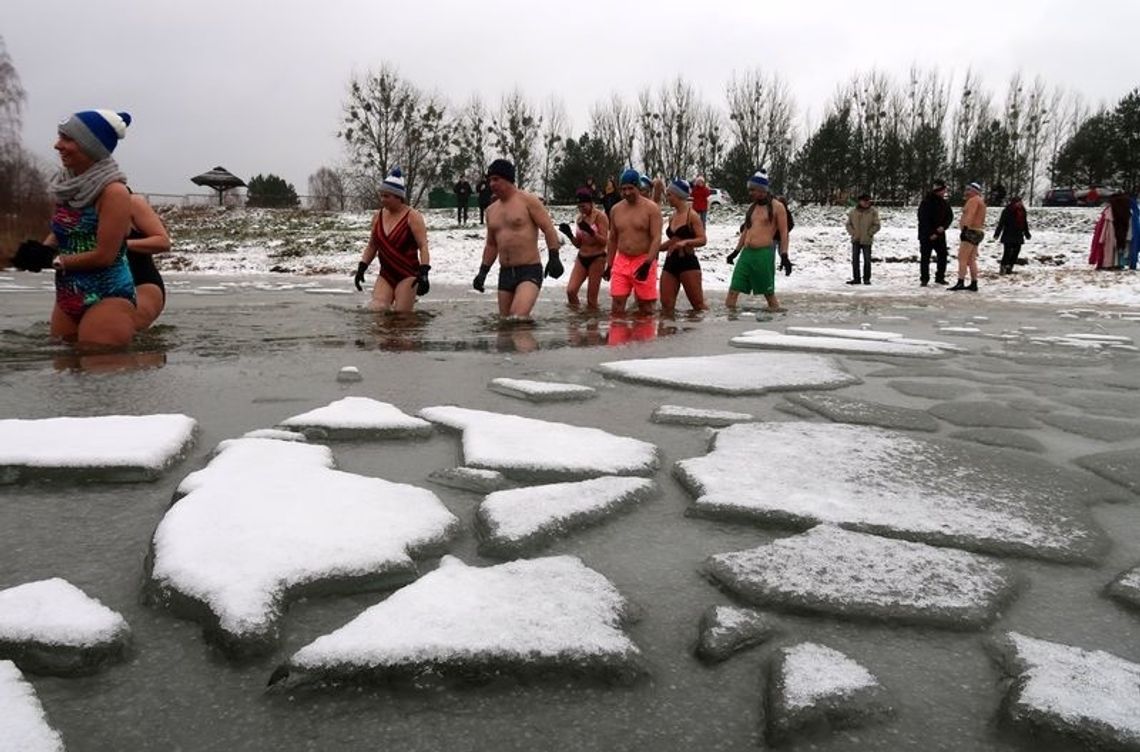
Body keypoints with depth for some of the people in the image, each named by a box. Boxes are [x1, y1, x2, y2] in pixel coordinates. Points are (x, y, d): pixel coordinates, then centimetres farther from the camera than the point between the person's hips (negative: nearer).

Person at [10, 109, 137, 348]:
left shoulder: (113, 192, -15)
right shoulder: (71, 186, 9)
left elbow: (104, 255, -18)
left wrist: (52, 261, -9)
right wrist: (41, 252, -1)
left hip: (108, 299, -9)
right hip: (68, 299, 9)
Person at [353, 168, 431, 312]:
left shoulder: (412, 216, -8)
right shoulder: (378, 216, 9)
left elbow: (423, 246, -15)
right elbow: (372, 246, 18)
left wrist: (424, 273, -25)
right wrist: (361, 268, 10)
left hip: (407, 275, -5)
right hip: (385, 274, 5)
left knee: (401, 314, -8)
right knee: (376, 309, -11)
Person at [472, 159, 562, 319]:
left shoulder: (527, 200, -3)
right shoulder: (491, 210, 16)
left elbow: (548, 228, -7)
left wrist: (553, 257, -19)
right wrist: (483, 271, 16)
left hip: (530, 271, -7)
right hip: (505, 273, 7)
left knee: (518, 317, -27)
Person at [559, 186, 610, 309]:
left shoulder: (599, 216, -10)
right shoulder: (579, 218, 8)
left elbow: (604, 241, -15)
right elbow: (578, 244, 12)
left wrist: (591, 231, -30)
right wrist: (569, 234, -6)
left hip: (597, 259, -6)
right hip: (581, 258, 6)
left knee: (591, 297, -3)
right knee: (570, 290, -9)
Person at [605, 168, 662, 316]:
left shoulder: (651, 208, -6)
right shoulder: (616, 209, 9)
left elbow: (656, 238, -14)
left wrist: (647, 263, -25)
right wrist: (609, 265, 15)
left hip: (644, 262, -4)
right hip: (621, 261, 4)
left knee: (645, 306, 2)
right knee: (617, 305, -2)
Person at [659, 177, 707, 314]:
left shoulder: (692, 215, -7)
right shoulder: (672, 217, 14)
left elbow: (702, 240, -13)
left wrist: (686, 242, -29)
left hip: (688, 262, -7)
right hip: (670, 262, 7)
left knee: (698, 304, -4)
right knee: (666, 305, 1)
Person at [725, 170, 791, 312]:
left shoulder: (777, 207, -3)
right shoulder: (752, 207, 16)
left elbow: (783, 233, -5)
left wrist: (784, 256, -12)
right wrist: (736, 251, 21)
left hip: (764, 253, -6)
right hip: (747, 252, 6)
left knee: (768, 290, 0)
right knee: (734, 287, 1)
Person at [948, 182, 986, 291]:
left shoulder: (974, 200, -8)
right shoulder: (980, 201, 24)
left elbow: (970, 215, -23)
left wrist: (965, 226, -30)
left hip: (970, 231, -11)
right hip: (977, 232, 11)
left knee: (962, 258, -14)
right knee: (971, 260, 12)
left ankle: (960, 283, -21)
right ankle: (974, 284, 11)